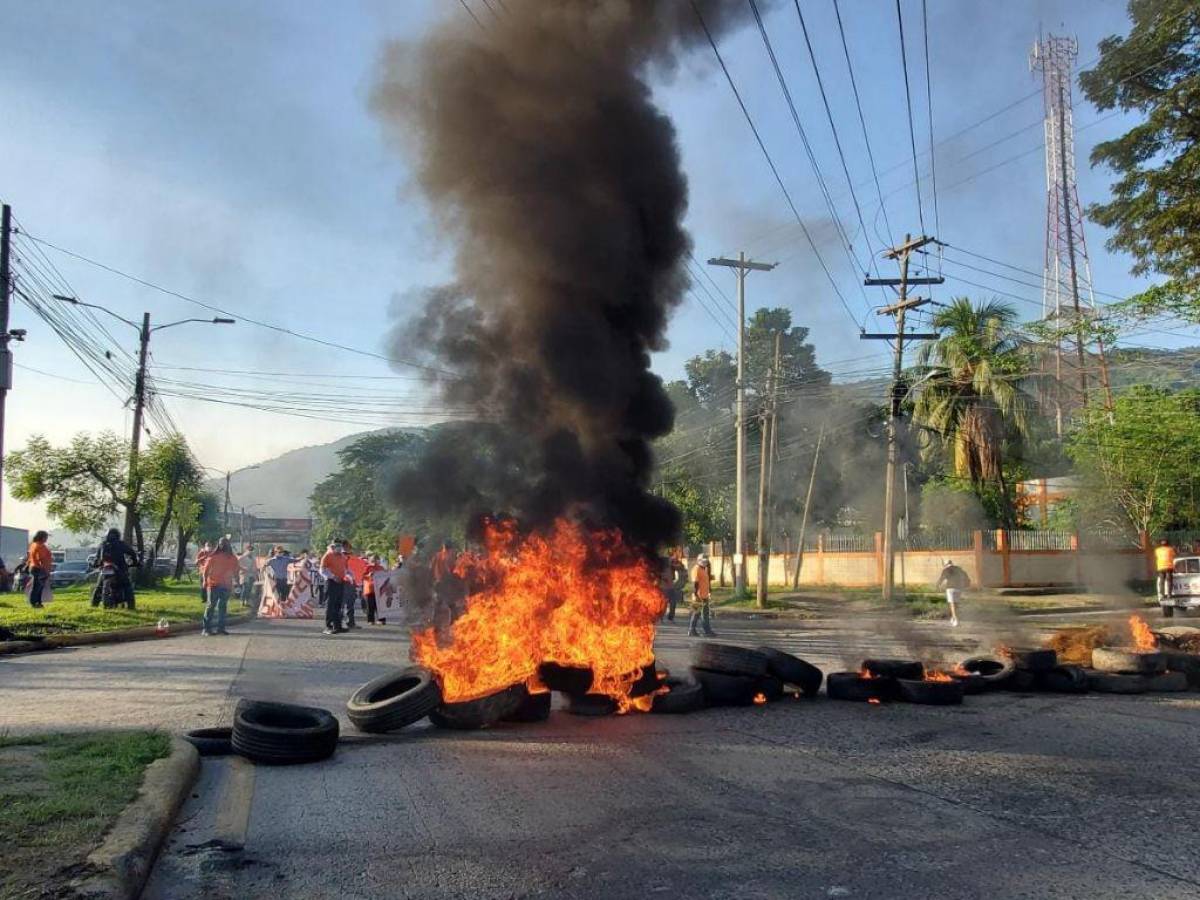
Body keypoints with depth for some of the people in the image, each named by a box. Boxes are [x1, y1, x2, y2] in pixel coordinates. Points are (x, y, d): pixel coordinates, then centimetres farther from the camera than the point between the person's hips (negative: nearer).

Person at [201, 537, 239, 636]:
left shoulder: (232, 558, 7)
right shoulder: (213, 557, -2)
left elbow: (235, 571, 13)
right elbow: (206, 569, -1)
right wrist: (205, 580, -12)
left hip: (226, 586, 4)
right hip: (214, 584, -4)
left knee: (223, 606, 9)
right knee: (211, 605, -7)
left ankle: (220, 627, 15)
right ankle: (205, 628, -4)